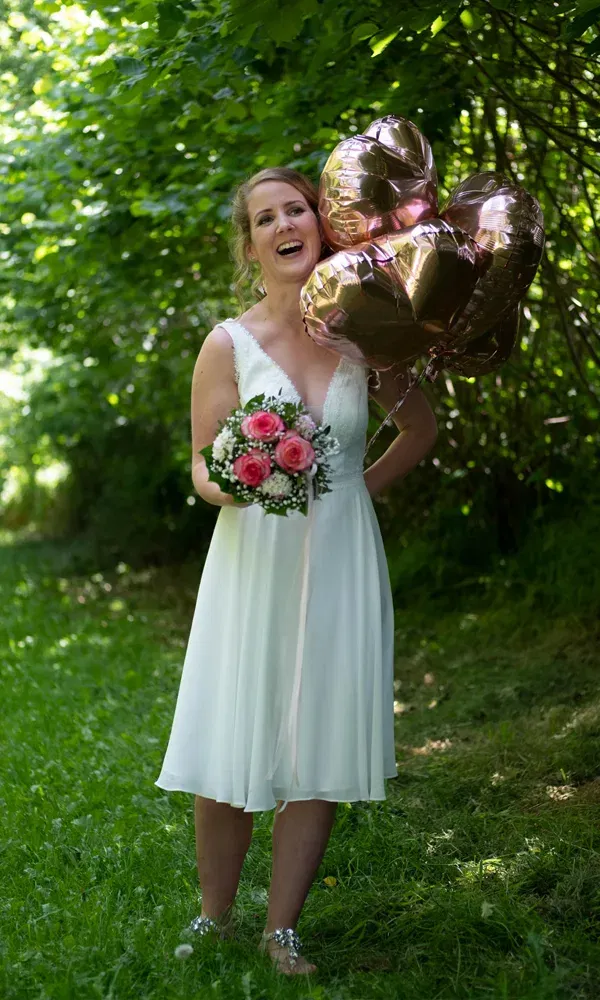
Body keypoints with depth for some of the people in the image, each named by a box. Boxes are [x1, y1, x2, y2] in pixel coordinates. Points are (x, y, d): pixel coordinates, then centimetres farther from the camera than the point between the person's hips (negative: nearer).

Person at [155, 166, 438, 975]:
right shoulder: (228, 345, -4)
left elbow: (421, 429, 16)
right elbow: (202, 466, -1)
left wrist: (357, 487, 6)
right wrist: (233, 486, -23)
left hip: (339, 566, 2)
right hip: (253, 565, -2)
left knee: (322, 756, 4)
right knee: (230, 756, 1)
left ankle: (282, 930, 19)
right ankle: (214, 920, 22)